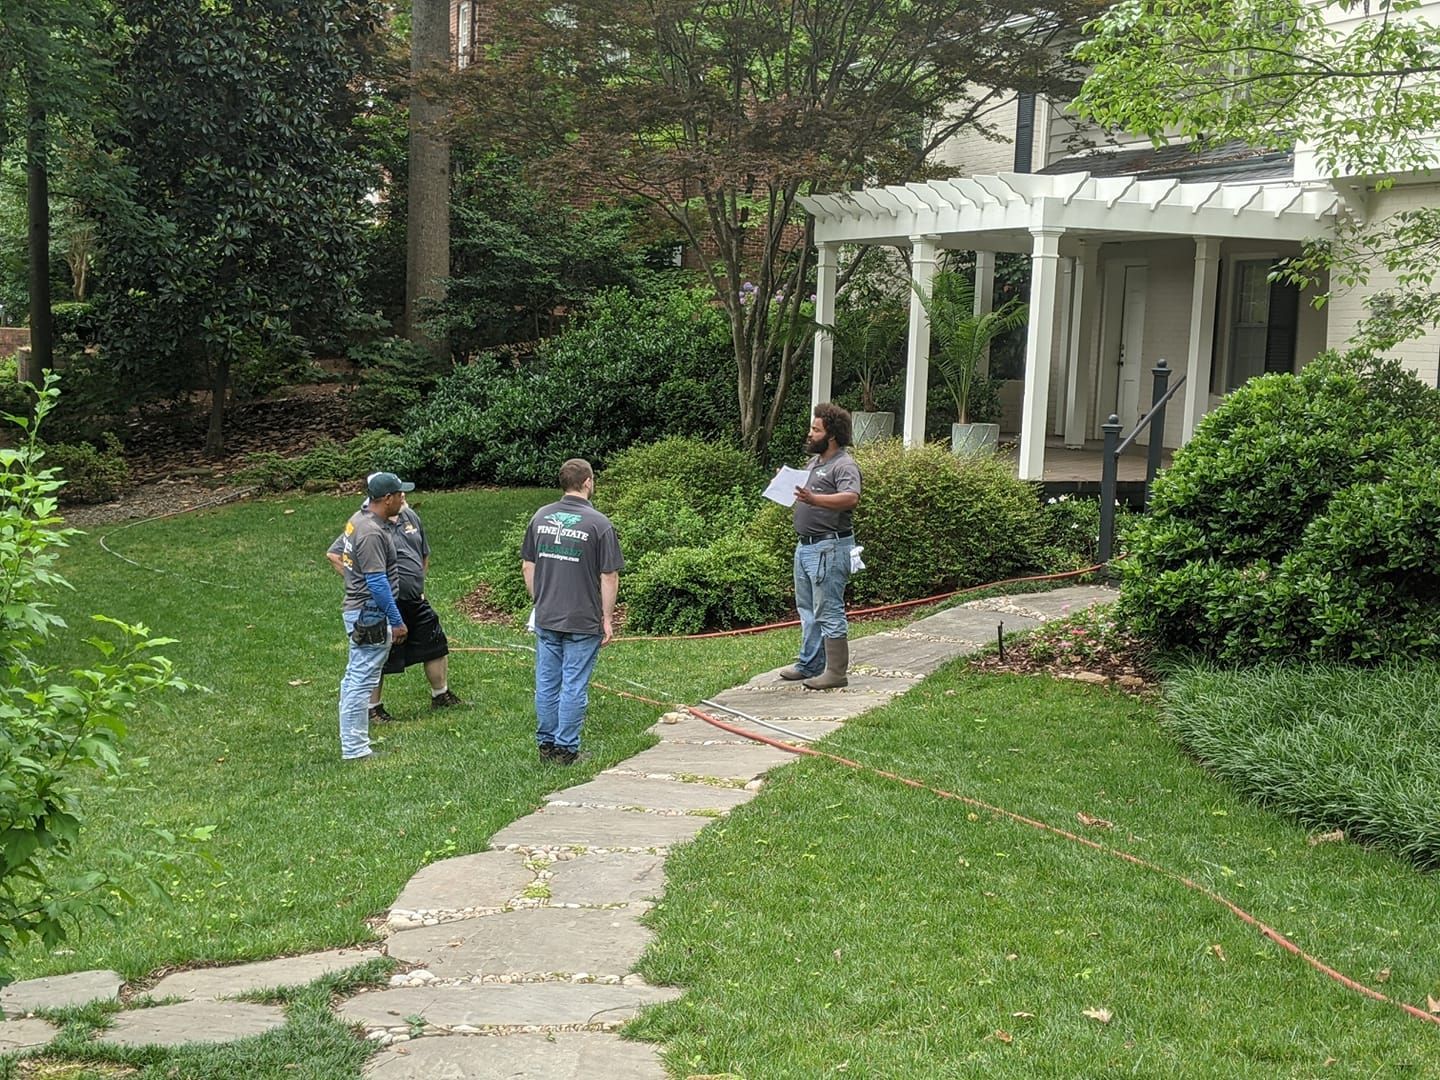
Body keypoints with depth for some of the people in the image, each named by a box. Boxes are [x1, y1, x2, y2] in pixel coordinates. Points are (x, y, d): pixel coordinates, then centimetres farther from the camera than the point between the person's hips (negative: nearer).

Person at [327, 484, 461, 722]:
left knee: (436, 646, 15)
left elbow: (424, 555, 22)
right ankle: (372, 708, 19)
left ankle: (441, 695, 32)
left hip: (416, 602, 8)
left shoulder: (410, 516, 6)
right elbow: (334, 555, -20)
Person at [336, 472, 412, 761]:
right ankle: (355, 749, -1)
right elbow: (378, 584, -24)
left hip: (358, 611, 11)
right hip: (370, 615, -11)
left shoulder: (359, 519, 9)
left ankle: (353, 743, 26)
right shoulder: (371, 533, -23)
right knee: (362, 681, -5)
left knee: (355, 679, 16)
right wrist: (397, 622, -18)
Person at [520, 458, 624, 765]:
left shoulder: (540, 517, 4)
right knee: (574, 686, 2)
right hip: (583, 621, -5)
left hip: (546, 617, 5)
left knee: (547, 683, 12)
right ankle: (566, 749, 7)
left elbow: (528, 566, 10)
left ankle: (546, 744, 20)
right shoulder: (599, 523, -11)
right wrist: (607, 618, -1)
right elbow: (609, 577, -10)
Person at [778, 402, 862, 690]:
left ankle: (836, 672, -2)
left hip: (829, 548, -10)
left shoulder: (844, 465, -15)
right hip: (805, 545, 10)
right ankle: (809, 664, 27)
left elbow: (851, 498, -33)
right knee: (808, 610, 17)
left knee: (829, 612, -7)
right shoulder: (815, 461, 16)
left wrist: (814, 499, -44)